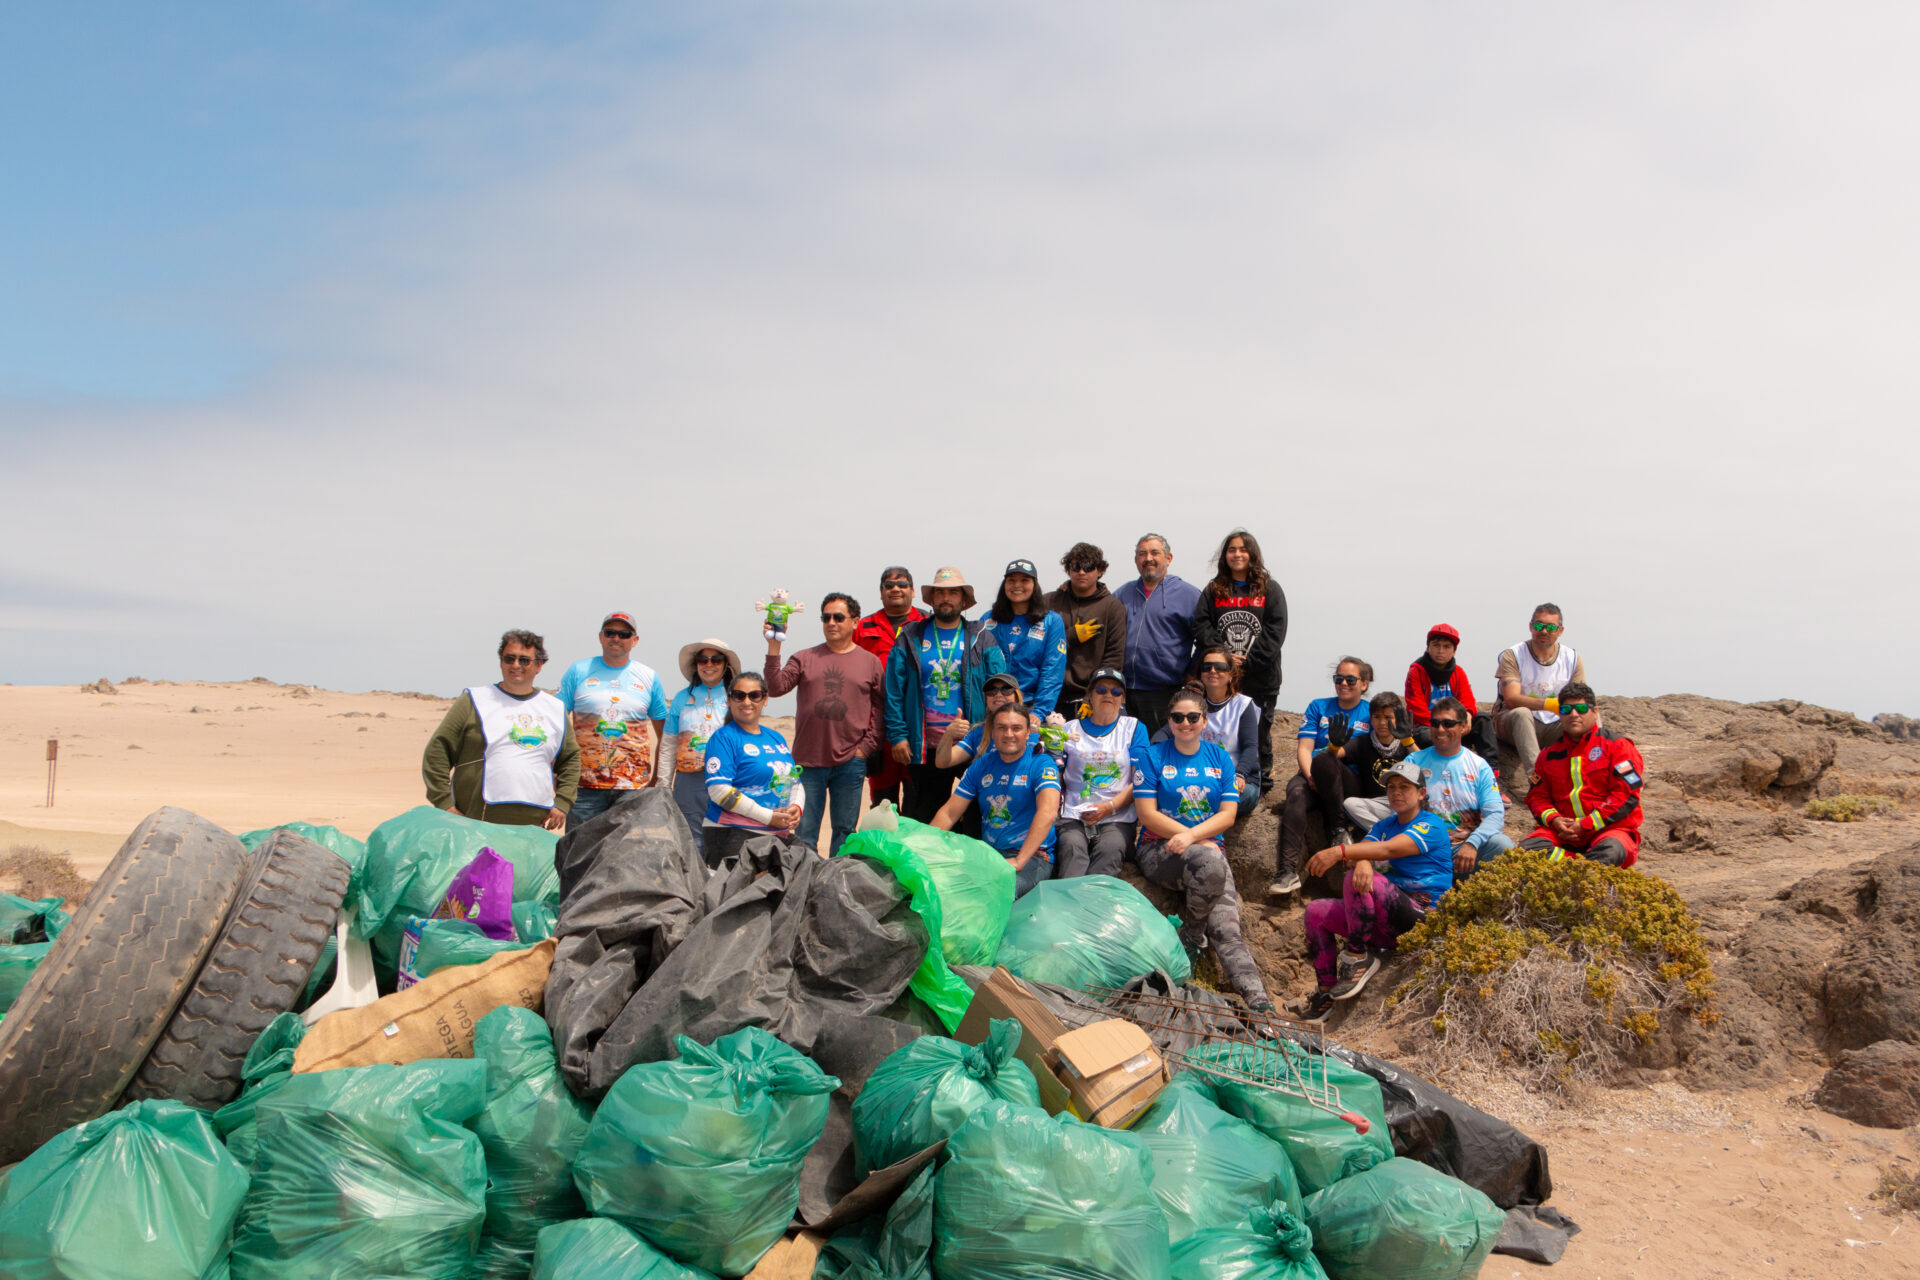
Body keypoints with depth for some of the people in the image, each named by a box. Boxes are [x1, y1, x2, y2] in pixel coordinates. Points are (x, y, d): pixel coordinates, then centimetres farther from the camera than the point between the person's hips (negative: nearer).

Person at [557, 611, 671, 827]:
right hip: (586, 784, 0)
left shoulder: (648, 677, 11)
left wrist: (661, 777, 11)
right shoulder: (579, 671, 8)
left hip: (635, 784, 1)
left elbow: (664, 730, 17)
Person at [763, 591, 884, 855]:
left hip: (850, 764, 0)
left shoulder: (871, 662, 7)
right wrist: (774, 648, -14)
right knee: (804, 833, 3)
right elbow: (776, 688, -5)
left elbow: (880, 709, 7)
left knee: (844, 831, 7)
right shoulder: (804, 659, 8)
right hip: (808, 763, 0)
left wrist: (865, 748, -2)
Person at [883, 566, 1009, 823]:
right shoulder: (910, 638, 8)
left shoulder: (982, 639, 7)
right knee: (921, 820, 7)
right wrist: (897, 735, -4)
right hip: (925, 746, 0)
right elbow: (894, 691, 5)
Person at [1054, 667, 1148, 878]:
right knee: (1072, 848, -32)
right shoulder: (1071, 729, 19)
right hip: (1074, 817, 1)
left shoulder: (1134, 728, 16)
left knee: (1110, 850, -34)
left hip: (1117, 819, -1)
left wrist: (1109, 807, -9)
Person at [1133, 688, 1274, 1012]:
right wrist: (1202, 840, -11)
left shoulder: (1220, 758, 13)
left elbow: (1227, 815, 4)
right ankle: (1192, 935, -13)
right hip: (1158, 849, -2)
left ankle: (1259, 1001, -32)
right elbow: (1147, 814, -3)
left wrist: (1191, 835, -16)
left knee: (1226, 929, -21)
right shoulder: (1153, 757, 6)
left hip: (1209, 849, 2)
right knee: (1211, 861, -36)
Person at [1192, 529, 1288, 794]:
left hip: (1259, 679, -1)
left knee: (1259, 729, 5)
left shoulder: (1270, 590, 6)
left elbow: (1275, 632, -4)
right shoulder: (1213, 590, 12)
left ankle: (1263, 779, 18)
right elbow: (1201, 626, 2)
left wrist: (1247, 662, -13)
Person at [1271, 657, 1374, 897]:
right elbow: (1304, 748, 6)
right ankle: (1287, 872, -43)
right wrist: (1310, 776, -15)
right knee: (1297, 791, -34)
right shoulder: (1319, 707, 17)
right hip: (1314, 775, 1)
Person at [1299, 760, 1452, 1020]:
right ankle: (1326, 990, -1)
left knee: (1354, 878, -29)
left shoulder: (1431, 826, -4)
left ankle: (1357, 956, -20)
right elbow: (1365, 848, -2)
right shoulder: (1384, 825, 20)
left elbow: (1389, 849, -23)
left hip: (1422, 915, -8)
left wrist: (1338, 852, -37)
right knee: (1316, 911, -6)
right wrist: (1362, 862, -30)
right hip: (1387, 923, 8)